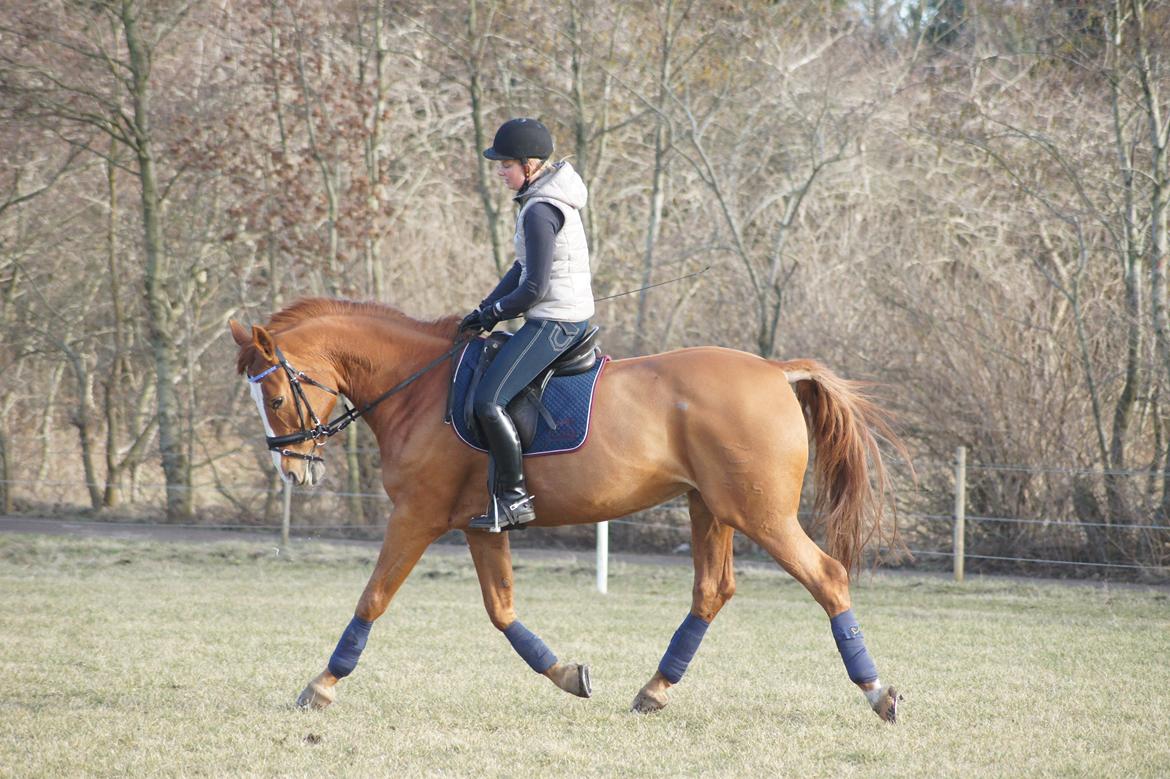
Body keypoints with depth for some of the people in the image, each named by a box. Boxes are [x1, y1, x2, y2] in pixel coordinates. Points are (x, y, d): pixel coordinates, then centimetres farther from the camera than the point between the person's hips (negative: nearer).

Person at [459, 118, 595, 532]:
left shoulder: (540, 211, -19)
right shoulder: (546, 199, 13)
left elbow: (534, 288, -21)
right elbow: (524, 268, 20)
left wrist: (493, 313, -5)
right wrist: (485, 310, 12)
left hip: (553, 322, -11)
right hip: (567, 321, 11)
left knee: (489, 401, -18)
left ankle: (513, 498, -14)